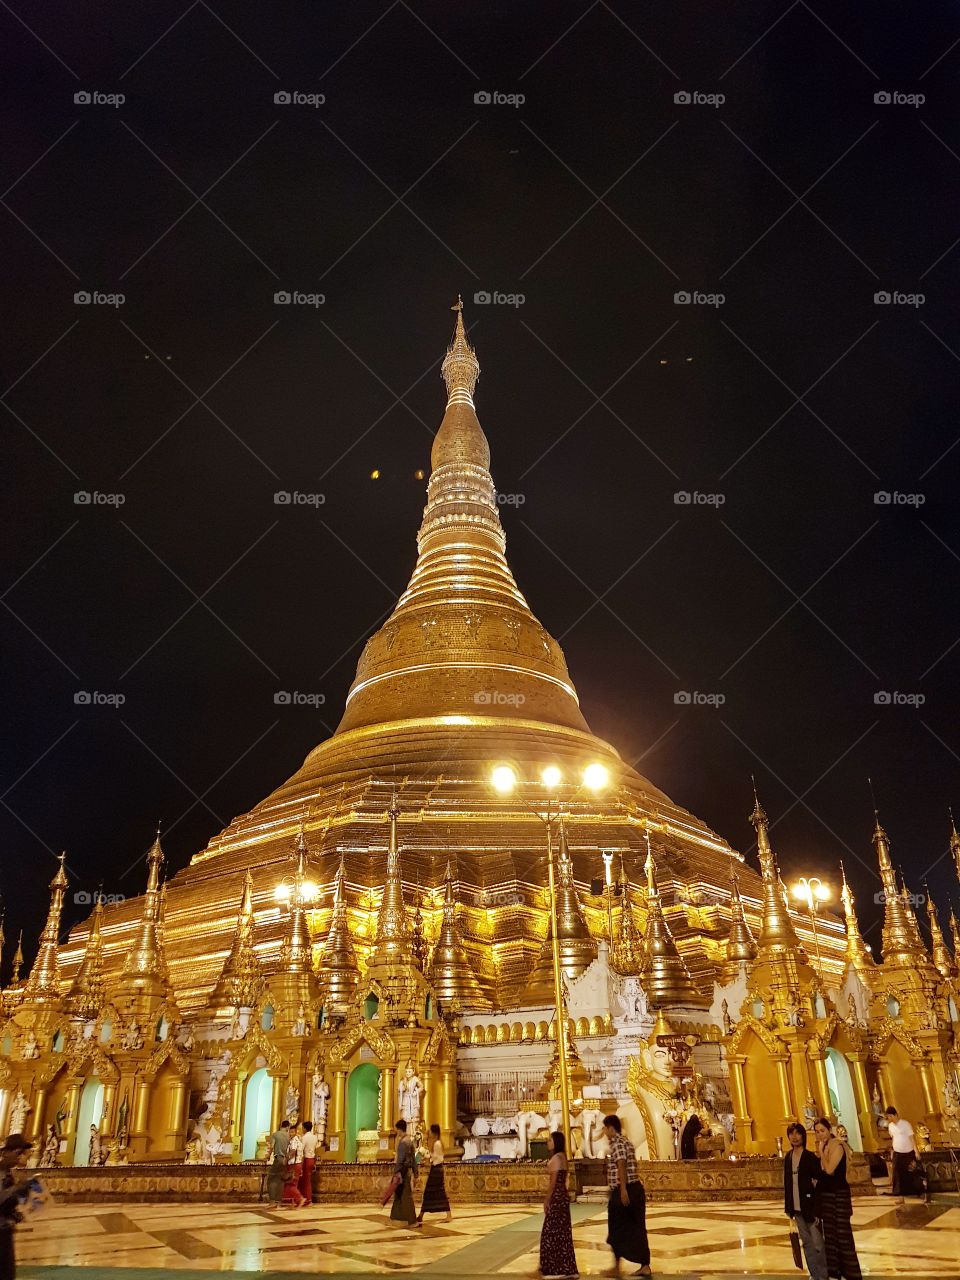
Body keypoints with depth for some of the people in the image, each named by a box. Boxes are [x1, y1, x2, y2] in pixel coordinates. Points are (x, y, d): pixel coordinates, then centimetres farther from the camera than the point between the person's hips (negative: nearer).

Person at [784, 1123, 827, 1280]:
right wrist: (788, 1208, 9)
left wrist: (817, 1210, -17)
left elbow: (819, 1184, -13)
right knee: (807, 1243, 14)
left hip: (810, 1208, -5)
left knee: (818, 1244, 0)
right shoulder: (788, 1157, 5)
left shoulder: (810, 1157, -12)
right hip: (797, 1208, 6)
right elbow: (787, 1183, 10)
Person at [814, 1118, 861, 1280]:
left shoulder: (837, 1146, -14)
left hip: (838, 1194, -8)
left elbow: (829, 1169, -24)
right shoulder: (824, 1147, 9)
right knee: (829, 1234, 13)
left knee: (843, 1233, -4)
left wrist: (821, 1151, -18)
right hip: (825, 1194, 8)